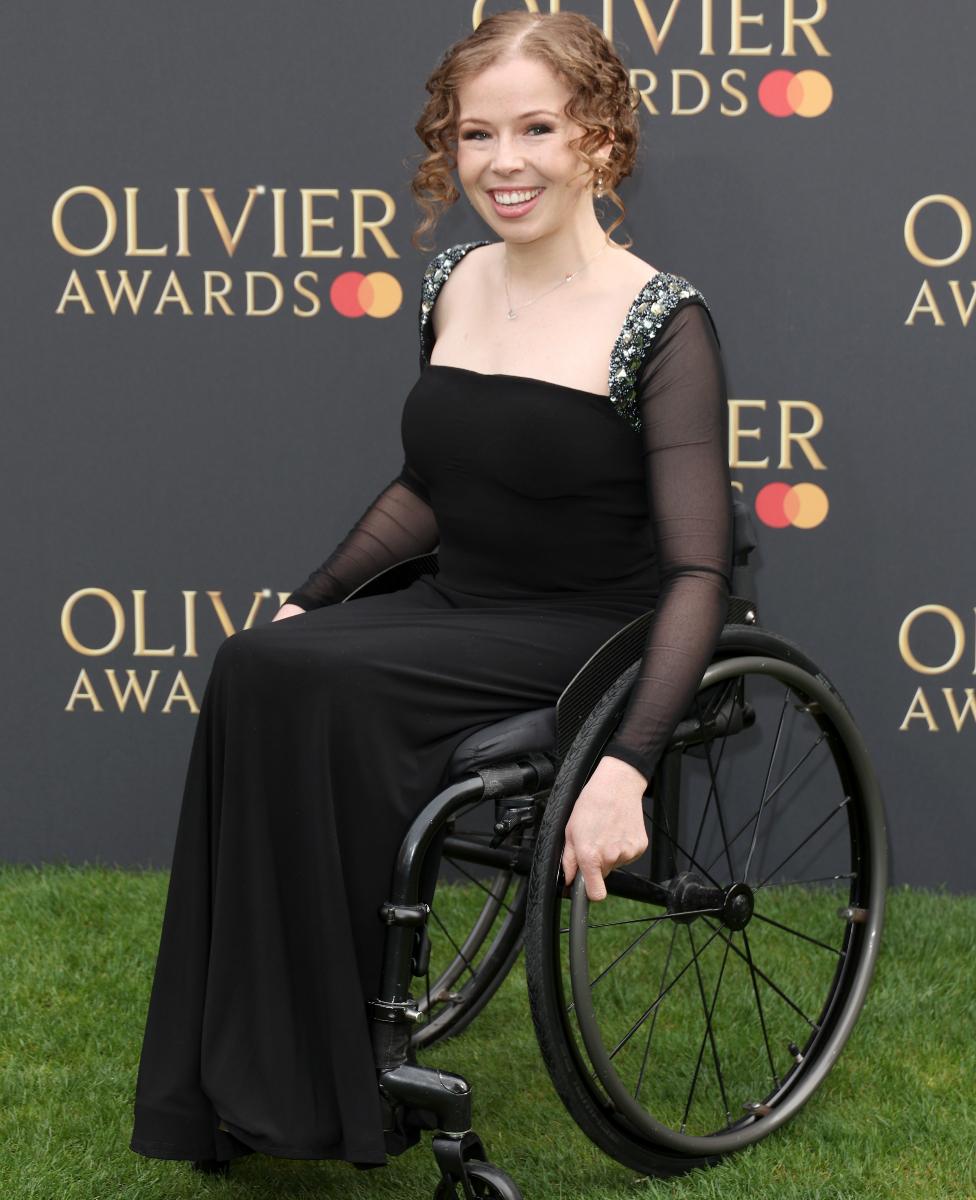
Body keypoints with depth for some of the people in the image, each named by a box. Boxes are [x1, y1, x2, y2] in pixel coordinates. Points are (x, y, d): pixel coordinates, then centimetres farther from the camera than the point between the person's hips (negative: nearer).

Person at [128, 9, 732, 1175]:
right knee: (252, 667, -23)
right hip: (454, 607, 6)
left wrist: (626, 763, -32)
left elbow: (697, 571, -19)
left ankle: (331, 1087, -16)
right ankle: (231, 1087, -18)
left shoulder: (659, 324, -13)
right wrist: (308, 598, 10)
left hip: (581, 637, -6)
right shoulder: (454, 285, 8)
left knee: (313, 687, -29)